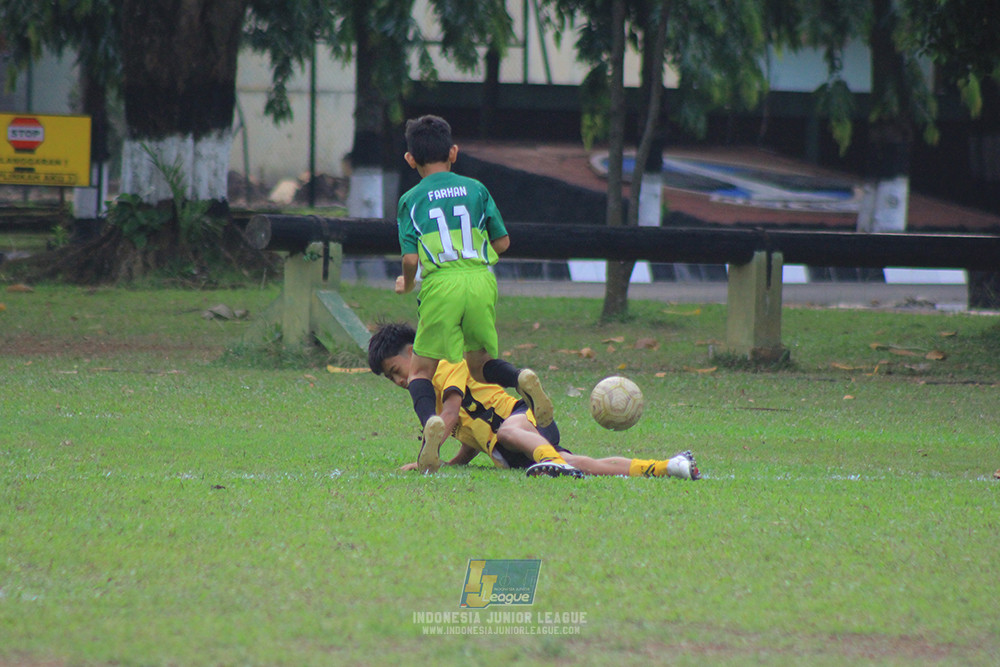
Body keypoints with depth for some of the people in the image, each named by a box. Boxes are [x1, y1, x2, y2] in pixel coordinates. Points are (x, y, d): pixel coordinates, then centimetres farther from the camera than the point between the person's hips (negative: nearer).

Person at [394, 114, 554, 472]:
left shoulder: (410, 200, 7)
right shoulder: (475, 188, 14)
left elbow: (411, 259, -1)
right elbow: (502, 241, 15)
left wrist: (406, 284, 20)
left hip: (440, 284, -3)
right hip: (482, 280, 3)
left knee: (421, 370, 6)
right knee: (478, 365, 19)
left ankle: (431, 419, -25)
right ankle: (522, 378, -12)